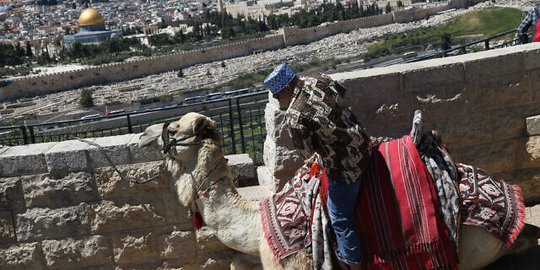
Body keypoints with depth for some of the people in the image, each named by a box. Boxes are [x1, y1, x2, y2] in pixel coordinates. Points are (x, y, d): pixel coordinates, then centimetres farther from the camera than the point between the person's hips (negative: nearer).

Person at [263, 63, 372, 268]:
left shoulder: (294, 118, -22)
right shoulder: (318, 81, -2)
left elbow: (307, 153, -8)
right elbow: (341, 91, 20)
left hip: (345, 166, -9)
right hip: (363, 145, 9)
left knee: (340, 218, 5)